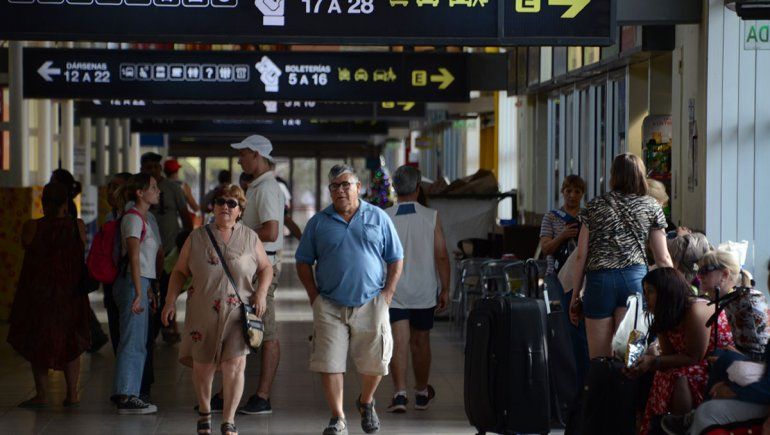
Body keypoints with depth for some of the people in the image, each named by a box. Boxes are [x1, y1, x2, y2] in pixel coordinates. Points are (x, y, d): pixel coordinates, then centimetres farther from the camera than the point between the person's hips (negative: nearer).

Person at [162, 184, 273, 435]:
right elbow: (180, 272, 7)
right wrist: (171, 301, -2)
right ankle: (204, 411, 33)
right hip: (203, 313, 1)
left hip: (238, 313, -1)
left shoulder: (250, 238, 5)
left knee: (235, 364, -12)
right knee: (203, 367, 7)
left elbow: (266, 268, 13)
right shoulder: (196, 238, 4)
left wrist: (261, 293, -3)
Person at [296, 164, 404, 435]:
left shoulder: (378, 218, 6)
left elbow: (395, 259, 10)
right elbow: (303, 262, 10)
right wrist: (314, 296, -1)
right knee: (329, 363, -5)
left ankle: (366, 402, 32)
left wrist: (388, 293, -1)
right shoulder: (319, 223, 6)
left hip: (371, 304, 0)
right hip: (330, 306, 0)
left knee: (374, 362, 4)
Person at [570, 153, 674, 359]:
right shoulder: (652, 207, 11)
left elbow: (581, 256, 9)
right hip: (635, 278, 0)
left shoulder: (595, 207, 12)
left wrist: (575, 296, 14)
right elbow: (663, 259, 7)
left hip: (598, 280, 1)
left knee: (598, 362, 3)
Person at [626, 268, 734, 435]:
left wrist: (654, 361, -24)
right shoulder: (665, 316, 4)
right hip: (699, 365, 9)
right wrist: (644, 362, -18)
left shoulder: (696, 311, -23)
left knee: (680, 378, -30)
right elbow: (669, 355, -1)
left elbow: (693, 358, -21)